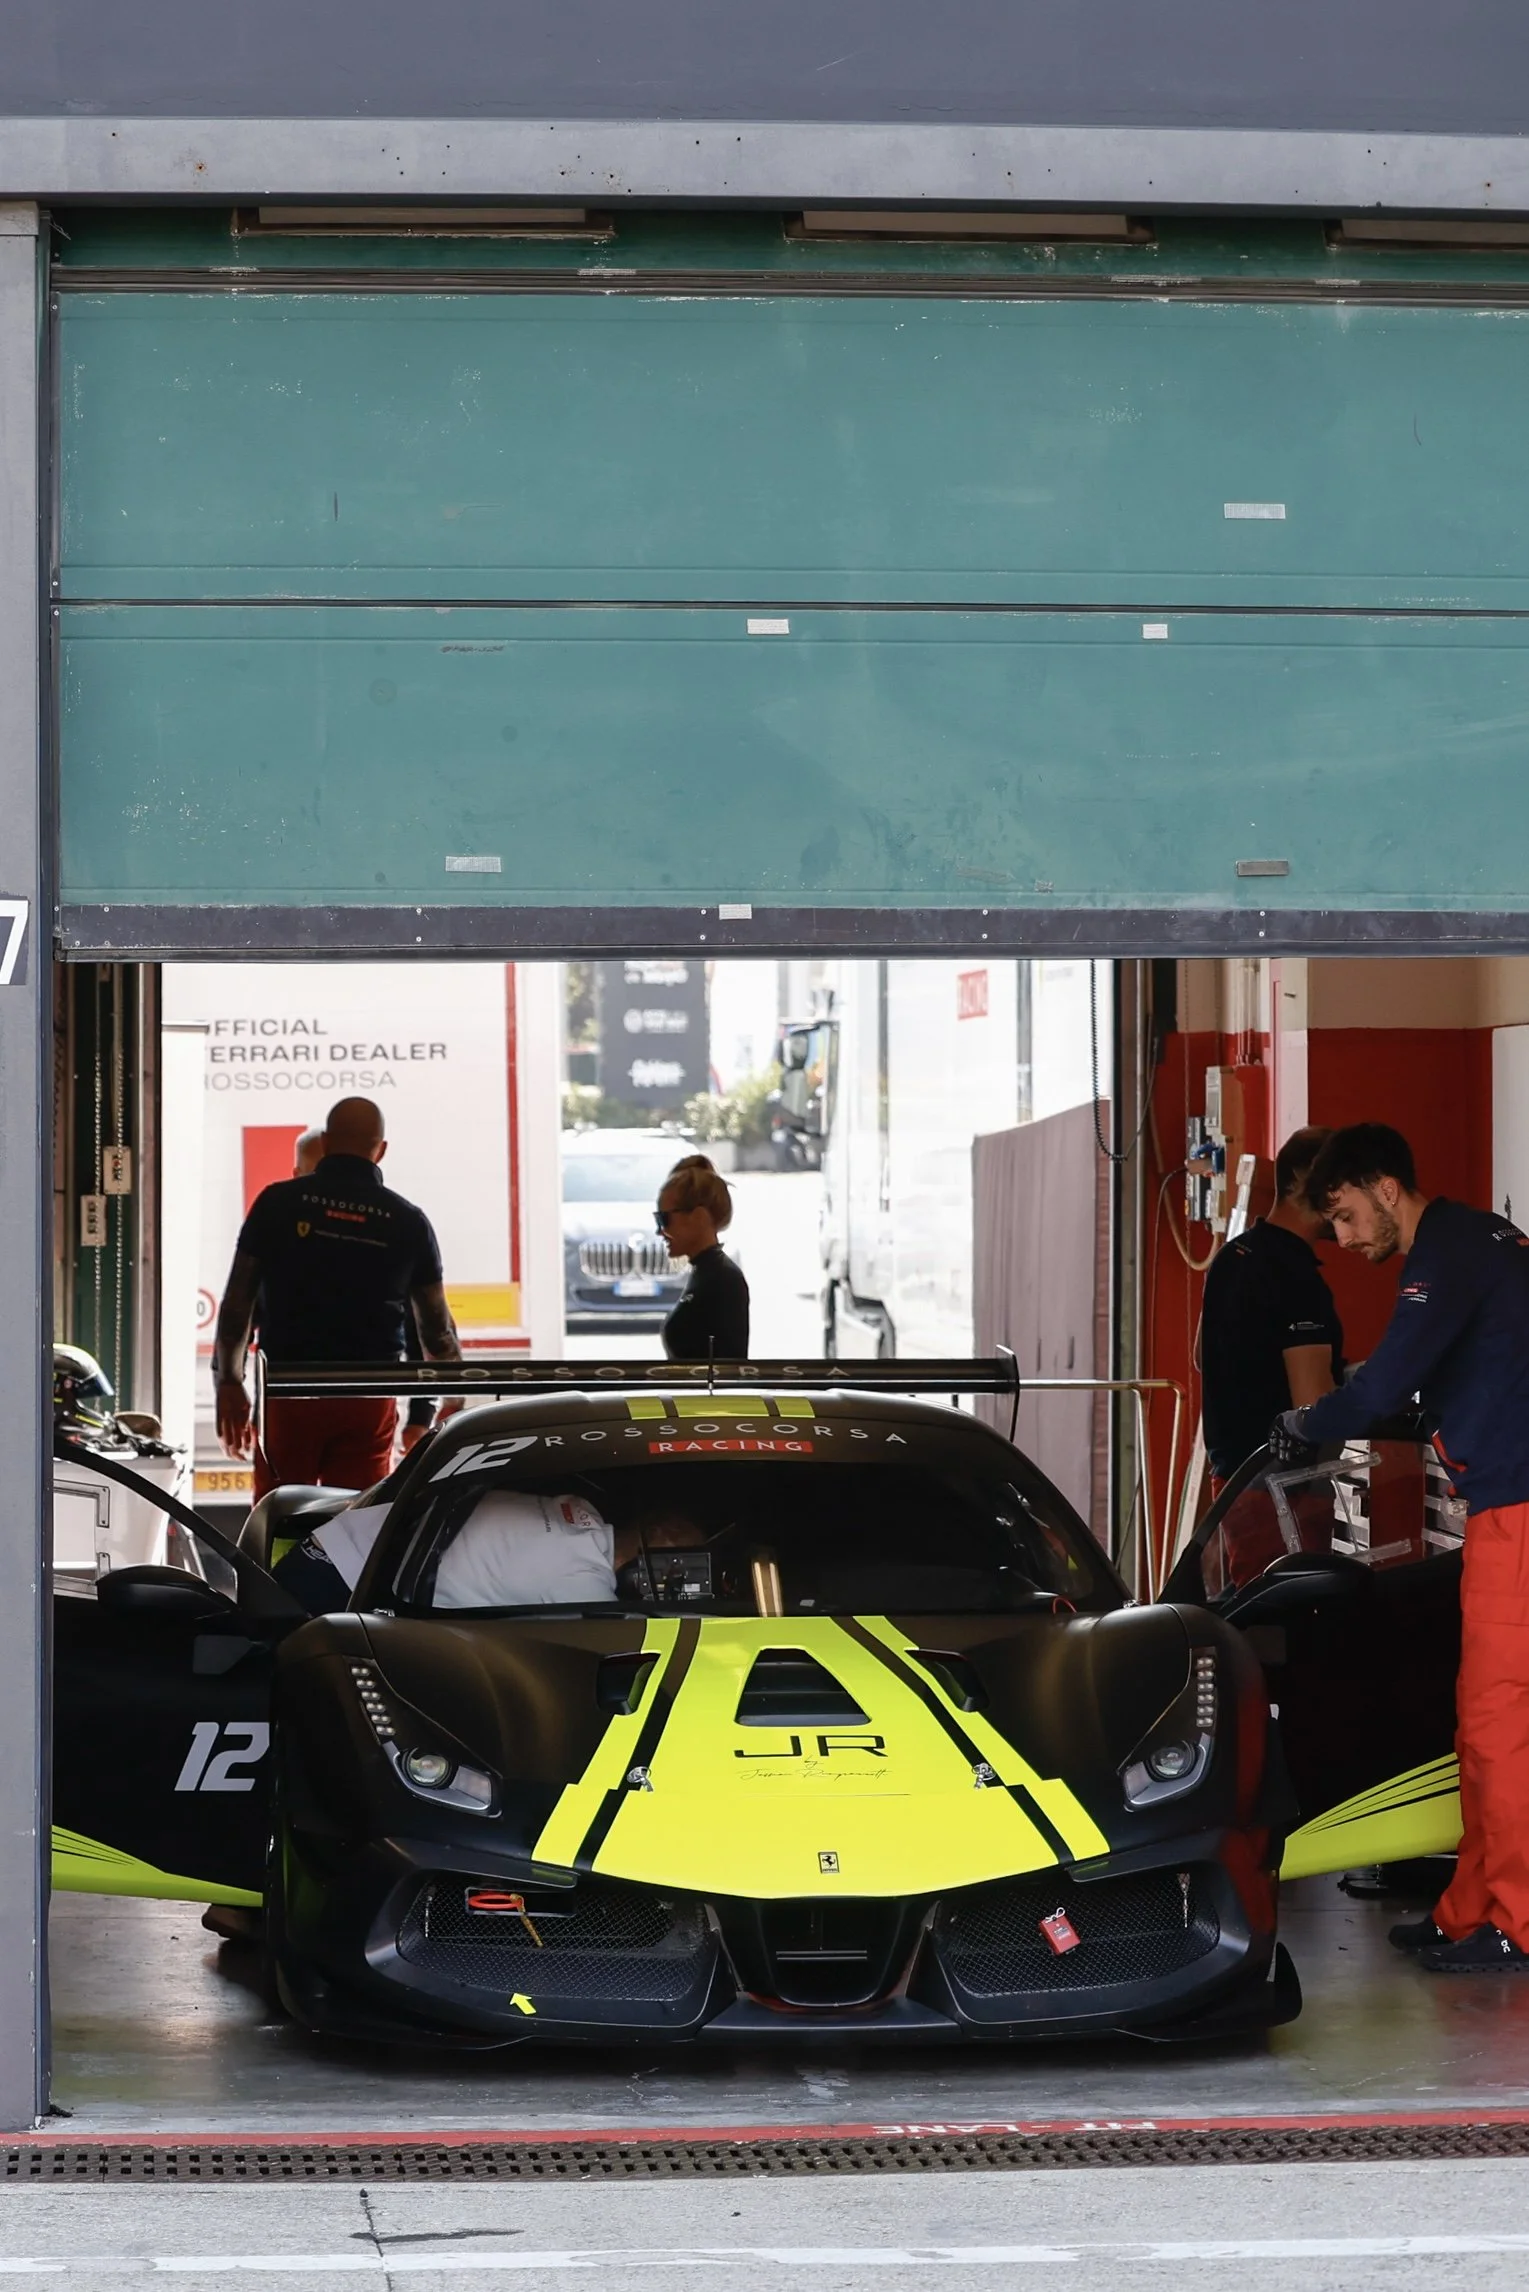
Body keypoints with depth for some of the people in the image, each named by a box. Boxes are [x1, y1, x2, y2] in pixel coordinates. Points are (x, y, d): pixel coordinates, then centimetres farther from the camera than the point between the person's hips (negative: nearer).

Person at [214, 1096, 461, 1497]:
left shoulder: (278, 1203, 1)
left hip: (288, 1391, -1)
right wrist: (454, 1398, 22)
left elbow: (238, 1301, 2)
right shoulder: (407, 1221, 3)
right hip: (370, 1398, 1)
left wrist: (229, 1382, 10)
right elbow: (437, 1326, 8)